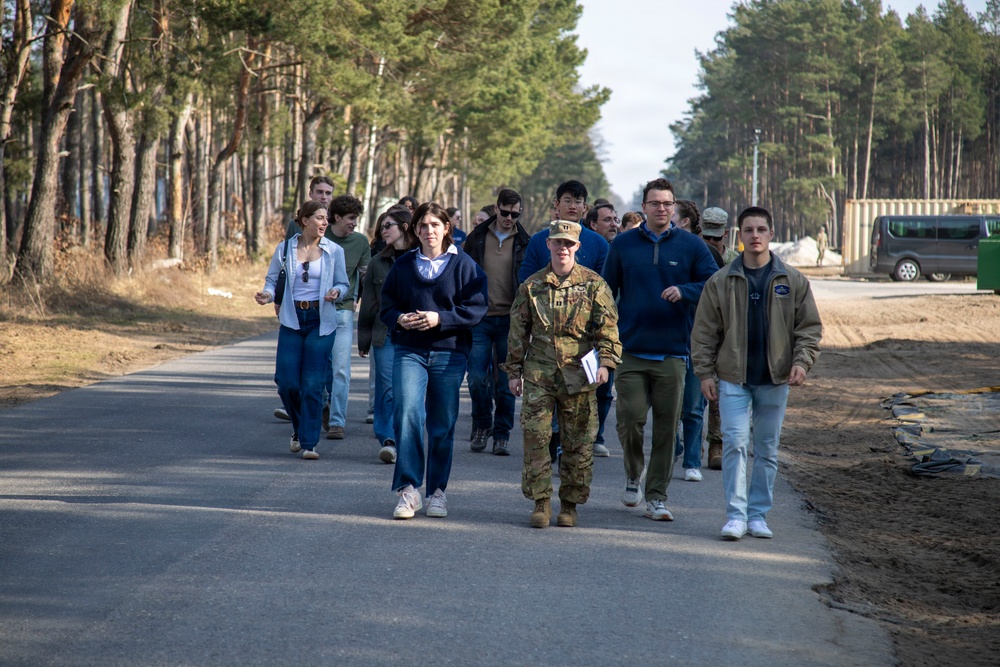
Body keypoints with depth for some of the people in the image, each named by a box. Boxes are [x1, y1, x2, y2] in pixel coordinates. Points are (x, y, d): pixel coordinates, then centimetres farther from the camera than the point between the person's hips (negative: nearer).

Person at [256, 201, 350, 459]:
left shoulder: (334, 251, 1)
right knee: (286, 382, -2)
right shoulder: (285, 249, 3)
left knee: (313, 384, -5)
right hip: (291, 320, 1)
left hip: (321, 322, -1)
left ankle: (309, 443, 1)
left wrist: (336, 292, -15)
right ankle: (299, 428, 25)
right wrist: (267, 294, -13)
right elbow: (272, 279, 8)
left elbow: (343, 284, 7)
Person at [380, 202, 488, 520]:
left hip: (450, 353, -1)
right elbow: (386, 305, 14)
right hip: (409, 352, 1)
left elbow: (477, 307, -4)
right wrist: (399, 319, -9)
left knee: (442, 425, 5)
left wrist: (440, 318, -16)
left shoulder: (464, 265, 2)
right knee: (407, 413, -18)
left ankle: (437, 491, 19)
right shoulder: (403, 265, 10)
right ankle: (408, 489, -15)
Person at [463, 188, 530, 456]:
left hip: (510, 321, -1)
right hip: (480, 318, 1)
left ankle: (502, 434, 12)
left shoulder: (525, 243, 3)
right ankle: (482, 425, 19)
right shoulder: (477, 238, 6)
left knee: (506, 382, 2)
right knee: (477, 378, -3)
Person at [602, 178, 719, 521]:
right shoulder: (623, 245, 7)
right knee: (630, 419, -7)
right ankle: (634, 472, 21)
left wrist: (684, 291, -18)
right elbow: (606, 292, 12)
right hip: (631, 351, 0)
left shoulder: (691, 246, 4)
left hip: (672, 354, 0)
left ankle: (657, 496, 11)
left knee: (666, 427, 2)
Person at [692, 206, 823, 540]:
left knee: (767, 449, 8)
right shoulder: (720, 282, 1)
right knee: (734, 443, -10)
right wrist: (705, 372, -4)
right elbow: (704, 331, 3)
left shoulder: (793, 281, 3)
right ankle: (736, 515, -8)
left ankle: (758, 514, 17)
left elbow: (810, 326, 6)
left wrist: (802, 361, -9)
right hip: (733, 378, -1)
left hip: (775, 380, 1)